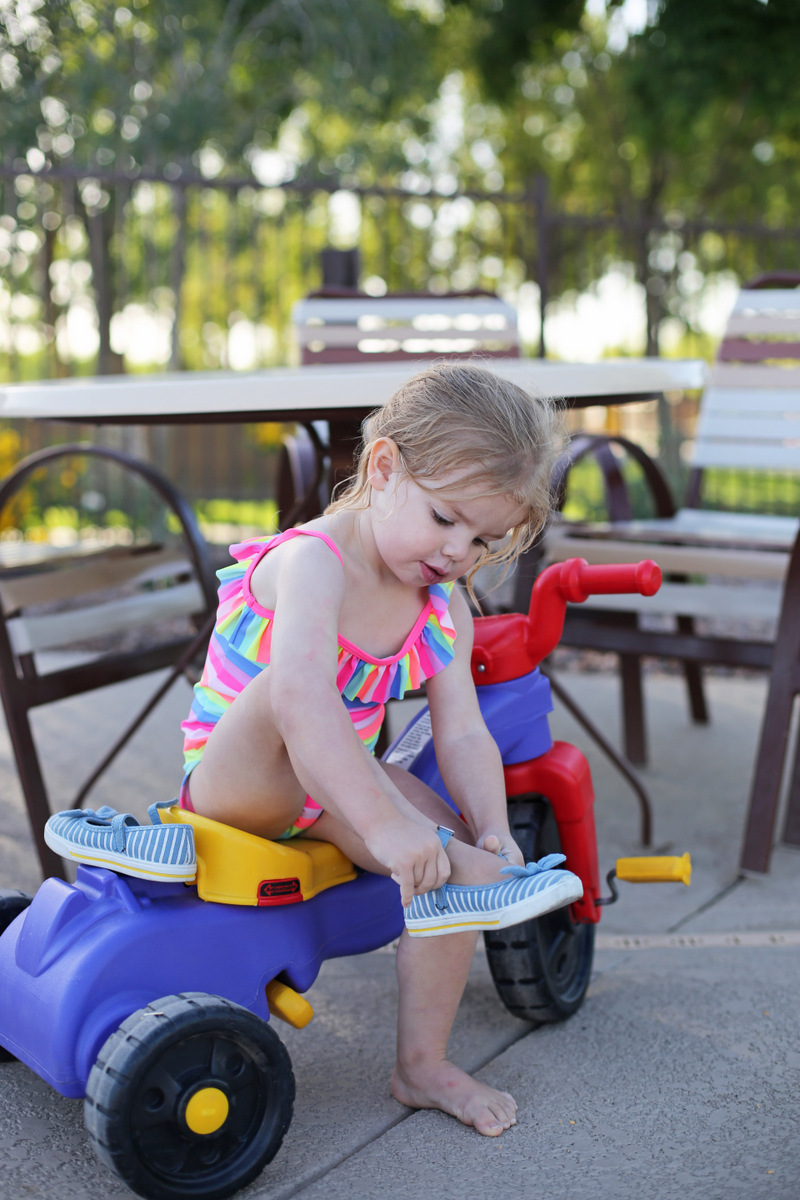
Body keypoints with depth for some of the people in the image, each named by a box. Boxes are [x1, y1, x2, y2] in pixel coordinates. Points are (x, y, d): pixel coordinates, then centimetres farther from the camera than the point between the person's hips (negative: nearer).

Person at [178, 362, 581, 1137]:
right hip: (234, 781, -6)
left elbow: (463, 734, -8)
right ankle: (457, 872, -32)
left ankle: (422, 1066, 4)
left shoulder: (444, 610, -3)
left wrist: (491, 834, -24)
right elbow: (302, 700, -44)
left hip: (330, 792, 7)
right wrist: (385, 824, -50)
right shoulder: (310, 562, -27)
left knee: (454, 859, -13)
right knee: (285, 687, -36)